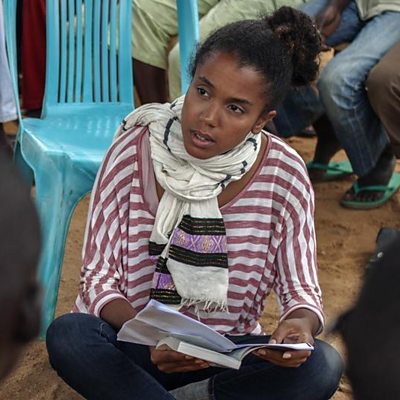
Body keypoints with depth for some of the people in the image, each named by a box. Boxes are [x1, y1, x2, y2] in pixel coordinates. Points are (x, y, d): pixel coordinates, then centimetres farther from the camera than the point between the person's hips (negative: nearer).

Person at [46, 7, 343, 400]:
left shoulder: (284, 176, -9)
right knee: (68, 334, -31)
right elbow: (98, 279, -9)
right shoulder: (133, 152, -11)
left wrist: (300, 324, -30)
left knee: (321, 365, -27)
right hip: (139, 350, -1)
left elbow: (302, 293, -5)